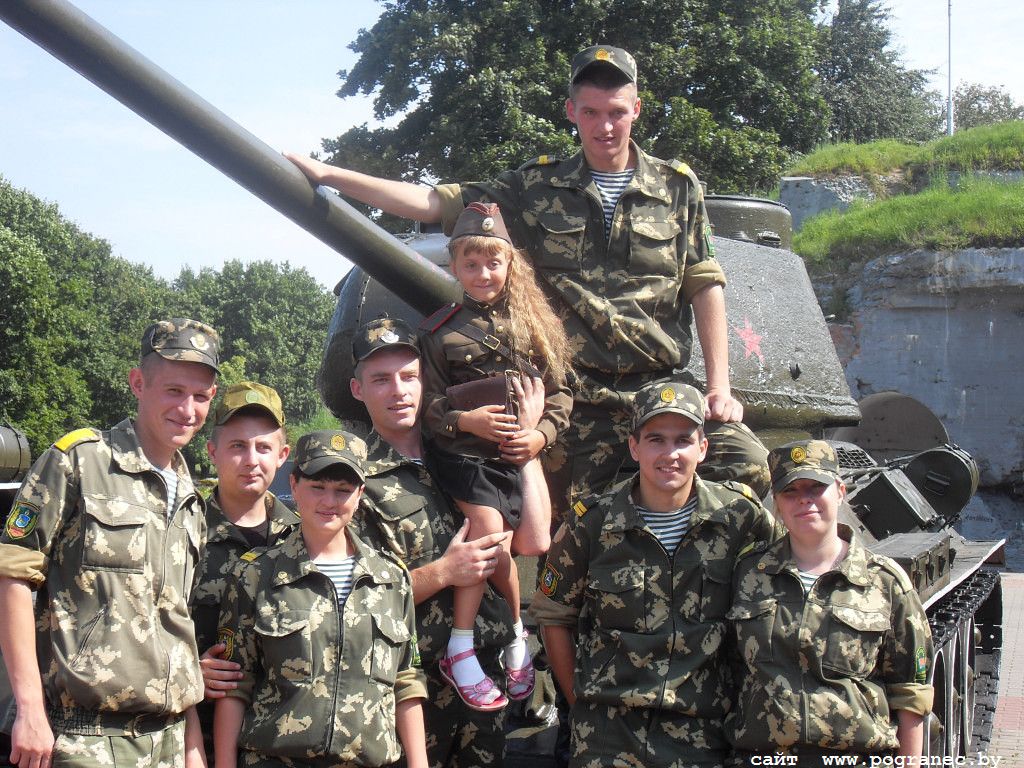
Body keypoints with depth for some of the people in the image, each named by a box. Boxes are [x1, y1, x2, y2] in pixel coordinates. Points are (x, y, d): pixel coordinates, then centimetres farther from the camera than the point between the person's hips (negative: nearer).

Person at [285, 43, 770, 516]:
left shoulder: (677, 187, 10)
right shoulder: (539, 188, 9)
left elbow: (705, 285, 9)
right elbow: (437, 204, 6)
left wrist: (719, 386, -1)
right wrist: (326, 174, -1)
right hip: (578, 404, 0)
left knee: (749, 465, -22)